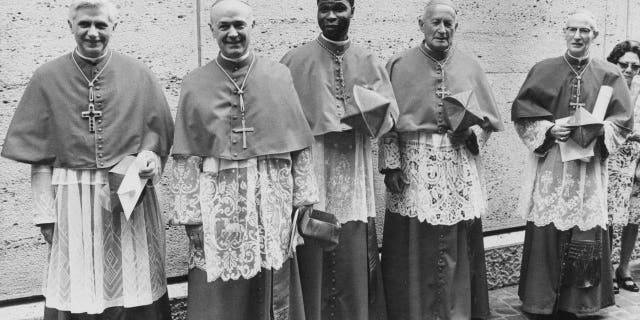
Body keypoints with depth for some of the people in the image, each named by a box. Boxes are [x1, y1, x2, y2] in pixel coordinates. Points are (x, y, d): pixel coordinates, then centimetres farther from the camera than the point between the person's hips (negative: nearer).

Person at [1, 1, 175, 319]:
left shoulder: (138, 75, 3)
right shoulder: (47, 78, 1)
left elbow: (160, 131, 10)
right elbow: (40, 155, 2)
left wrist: (149, 156, -12)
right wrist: (45, 214, -1)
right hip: (73, 200, 0)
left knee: (134, 293, 6)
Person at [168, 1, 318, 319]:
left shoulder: (280, 76, 4)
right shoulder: (195, 85, 2)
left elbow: (300, 148, 4)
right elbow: (185, 158, 0)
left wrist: (304, 202, 1)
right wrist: (190, 216, -5)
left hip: (272, 200, 1)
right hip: (218, 201, 0)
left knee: (273, 291, 11)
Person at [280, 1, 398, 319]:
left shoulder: (367, 62, 9)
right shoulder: (295, 61, 0)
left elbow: (389, 113, 2)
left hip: (354, 169, 3)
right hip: (310, 165, -2)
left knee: (353, 255, 9)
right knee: (313, 255, 2)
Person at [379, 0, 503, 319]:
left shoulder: (470, 66, 7)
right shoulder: (399, 65, 1)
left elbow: (491, 118, 13)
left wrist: (471, 132, -7)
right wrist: (391, 165, -7)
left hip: (460, 169, 2)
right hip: (414, 168, -2)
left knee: (458, 246, 6)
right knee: (414, 248, 0)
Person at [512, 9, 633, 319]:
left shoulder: (609, 76, 7)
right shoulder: (543, 70, 5)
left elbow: (623, 120, 7)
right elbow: (521, 112, 3)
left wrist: (596, 131, -12)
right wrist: (549, 129, -12)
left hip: (589, 167, 1)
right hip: (550, 165, -1)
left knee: (586, 233, 0)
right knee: (547, 230, -2)